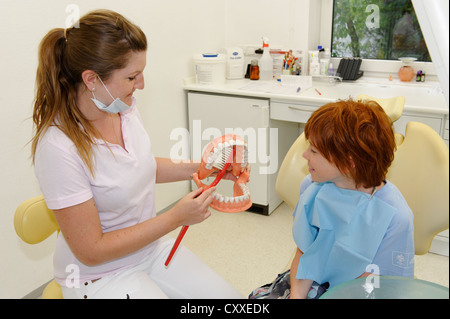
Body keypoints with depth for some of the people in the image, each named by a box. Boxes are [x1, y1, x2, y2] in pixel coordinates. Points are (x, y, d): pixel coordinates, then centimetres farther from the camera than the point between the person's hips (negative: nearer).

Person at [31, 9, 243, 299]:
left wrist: (199, 168, 0)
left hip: (151, 248, 7)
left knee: (231, 297, 3)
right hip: (100, 275, -6)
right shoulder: (59, 148, -29)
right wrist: (176, 218, -23)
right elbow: (91, 251, -23)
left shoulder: (124, 107, -8)